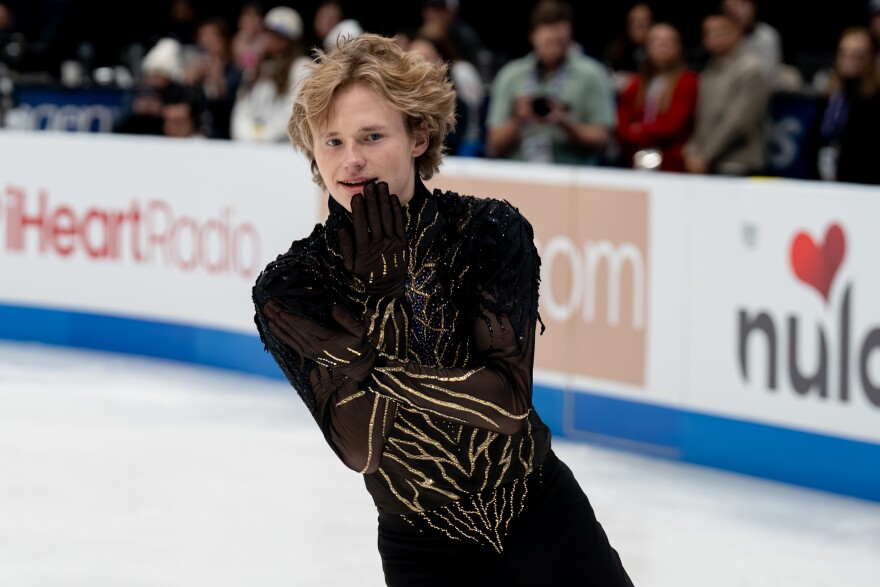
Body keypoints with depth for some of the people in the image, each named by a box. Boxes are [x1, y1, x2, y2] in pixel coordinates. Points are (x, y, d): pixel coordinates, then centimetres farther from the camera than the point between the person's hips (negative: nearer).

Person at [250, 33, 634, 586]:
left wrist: (375, 372, -25)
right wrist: (382, 290, -26)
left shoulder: (492, 230, -11)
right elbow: (361, 445, -20)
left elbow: (506, 399, -21)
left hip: (549, 522, 1)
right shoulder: (289, 290, -10)